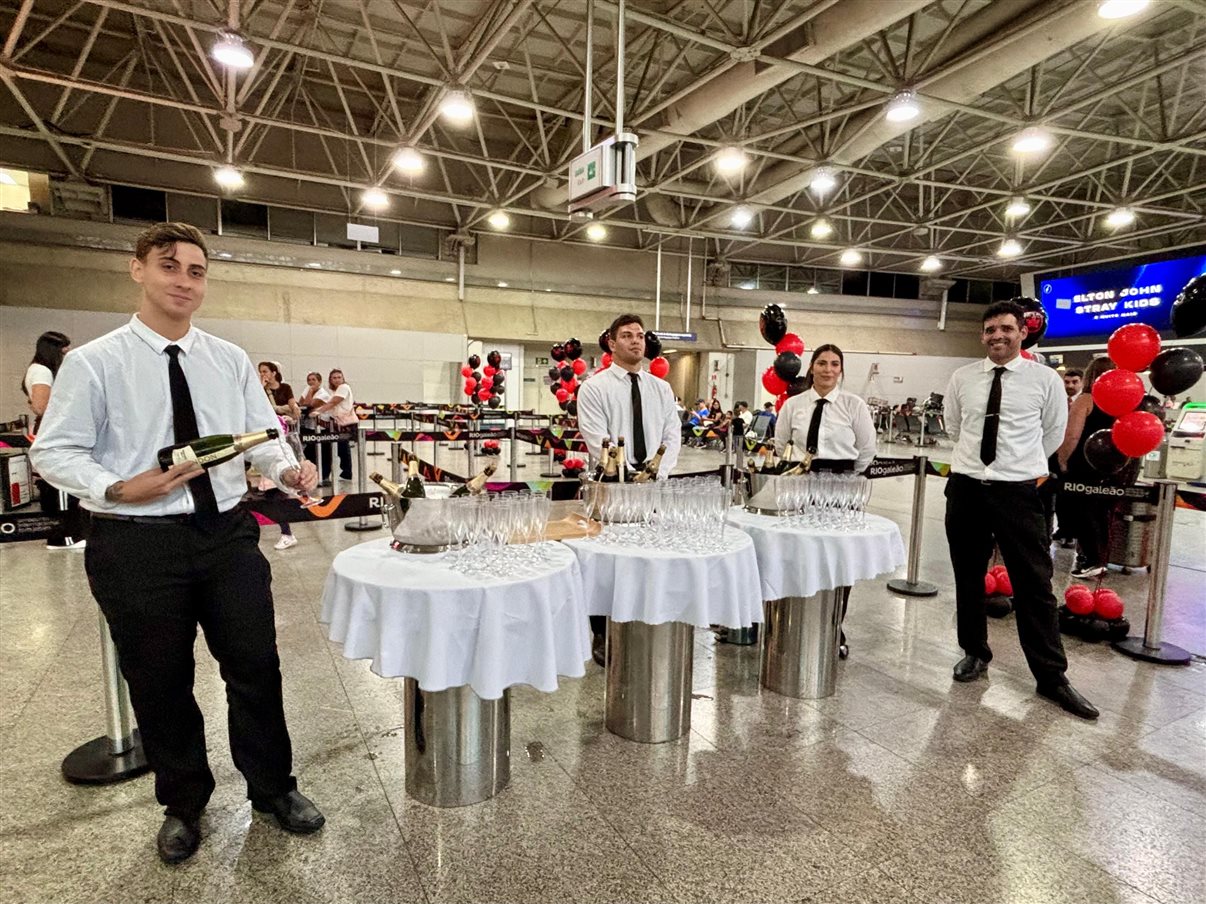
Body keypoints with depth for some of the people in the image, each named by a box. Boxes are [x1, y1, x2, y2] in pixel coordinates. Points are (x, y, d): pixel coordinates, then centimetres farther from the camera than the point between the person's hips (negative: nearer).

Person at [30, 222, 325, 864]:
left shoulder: (232, 362, 5)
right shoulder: (93, 362, -4)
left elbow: (262, 437, 5)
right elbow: (53, 451, -3)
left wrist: (287, 469, -16)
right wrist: (118, 489, -20)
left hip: (228, 534, 3)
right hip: (137, 543, -2)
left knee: (256, 667, 11)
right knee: (160, 684, 14)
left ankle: (273, 788, 34)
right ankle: (183, 804, 39)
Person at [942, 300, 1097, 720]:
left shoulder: (1046, 379, -2)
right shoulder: (961, 378, 4)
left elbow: (1053, 435, 10)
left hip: (1018, 492, -2)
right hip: (965, 488, 3)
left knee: (1034, 585, 1)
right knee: (968, 579, 13)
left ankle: (1052, 677, 14)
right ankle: (974, 652, 31)